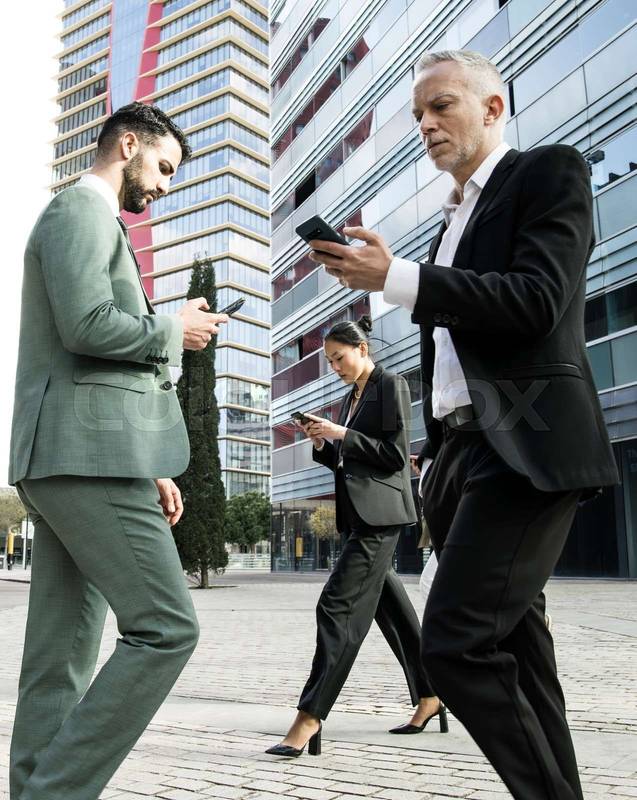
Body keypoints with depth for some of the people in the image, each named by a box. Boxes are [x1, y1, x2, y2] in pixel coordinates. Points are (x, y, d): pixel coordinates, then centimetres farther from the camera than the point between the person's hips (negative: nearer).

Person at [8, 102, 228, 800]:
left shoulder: (92, 220, 29)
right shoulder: (82, 207, -1)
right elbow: (87, 325, -19)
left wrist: (147, 469, 19)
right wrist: (174, 330, 0)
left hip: (63, 462, 10)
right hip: (87, 455, -10)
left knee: (61, 660, 7)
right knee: (166, 629, -10)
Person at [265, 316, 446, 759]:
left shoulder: (391, 386, -5)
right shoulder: (352, 397, 19)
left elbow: (396, 455, -12)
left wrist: (342, 434, -15)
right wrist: (322, 443, 2)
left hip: (380, 513, -9)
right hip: (360, 514, 9)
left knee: (338, 605, -13)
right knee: (389, 606, 14)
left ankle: (309, 718, -12)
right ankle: (429, 697, 26)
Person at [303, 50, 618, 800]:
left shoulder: (550, 171, 2)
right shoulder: (454, 220, 23)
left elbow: (536, 300, -14)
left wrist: (395, 278, -18)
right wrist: (441, 461, 17)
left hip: (526, 446, -8)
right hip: (462, 451, 8)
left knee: (456, 640, -16)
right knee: (511, 647, 8)